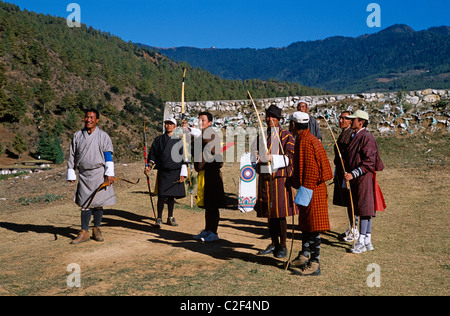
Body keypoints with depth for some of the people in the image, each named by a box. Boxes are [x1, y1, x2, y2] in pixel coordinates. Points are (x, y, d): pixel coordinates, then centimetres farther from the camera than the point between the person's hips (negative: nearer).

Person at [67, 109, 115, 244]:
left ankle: (96, 230, 17)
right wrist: (71, 174, 10)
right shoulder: (77, 136, 11)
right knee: (85, 204, -1)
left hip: (99, 174, -1)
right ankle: (84, 232, 6)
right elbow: (72, 156, 14)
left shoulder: (103, 136, 4)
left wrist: (109, 174, -7)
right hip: (84, 175, 2)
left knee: (98, 203, 3)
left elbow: (108, 156, 0)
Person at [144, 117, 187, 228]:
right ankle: (159, 218, 3)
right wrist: (149, 166, -6)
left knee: (171, 196, 9)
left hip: (175, 173, 1)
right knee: (161, 196, -7)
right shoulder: (159, 140, 7)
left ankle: (170, 218, 20)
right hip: (163, 173, -1)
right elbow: (153, 155, 10)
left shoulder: (179, 140, 7)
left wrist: (183, 174, -1)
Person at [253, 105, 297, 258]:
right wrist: (258, 159, 3)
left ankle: (283, 246, 7)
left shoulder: (286, 136, -3)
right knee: (269, 212, 10)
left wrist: (273, 158, -23)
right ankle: (274, 243, 22)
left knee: (280, 213, -5)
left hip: (279, 178, -5)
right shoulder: (262, 135, 14)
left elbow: (290, 158, -11)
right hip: (265, 177, 5)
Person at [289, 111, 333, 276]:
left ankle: (315, 264, 6)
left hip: (312, 189, -10)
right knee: (305, 224, 19)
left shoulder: (306, 141, -19)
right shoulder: (302, 139, 13)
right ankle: (304, 257, 32)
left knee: (313, 227, -3)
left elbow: (311, 170, -23)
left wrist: (304, 192, -22)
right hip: (309, 189, 10)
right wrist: (297, 184, 25)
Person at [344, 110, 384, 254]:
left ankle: (362, 242, -2)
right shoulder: (356, 137, 16)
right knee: (362, 210, 12)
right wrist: (349, 174, 21)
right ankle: (367, 242, 19)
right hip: (356, 178, 10)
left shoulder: (367, 138, -14)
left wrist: (353, 174, -25)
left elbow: (369, 162, -21)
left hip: (364, 177, -10)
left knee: (364, 210, -6)